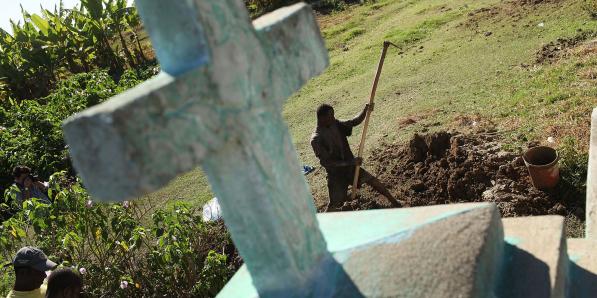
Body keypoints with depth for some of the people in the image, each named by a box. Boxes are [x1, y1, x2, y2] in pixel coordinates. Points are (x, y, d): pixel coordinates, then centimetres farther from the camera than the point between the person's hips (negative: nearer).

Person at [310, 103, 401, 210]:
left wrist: (365, 111, -31)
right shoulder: (316, 139, -23)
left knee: (374, 181, 3)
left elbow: (354, 122, -10)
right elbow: (326, 162, -27)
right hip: (336, 174, -5)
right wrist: (351, 162, -29)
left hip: (350, 166, 5)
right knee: (335, 203, 1)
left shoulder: (336, 124, -4)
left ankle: (394, 202, 19)